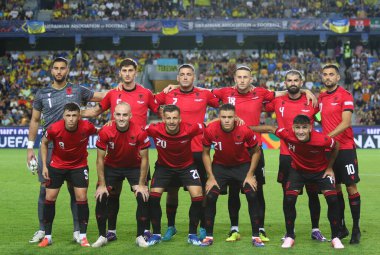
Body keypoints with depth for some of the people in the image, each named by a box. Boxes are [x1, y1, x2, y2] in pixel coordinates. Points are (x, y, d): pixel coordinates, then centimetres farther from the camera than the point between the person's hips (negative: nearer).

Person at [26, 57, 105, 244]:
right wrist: (30, 147, 8)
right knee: (45, 188, 3)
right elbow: (35, 120, 12)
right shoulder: (42, 94, 7)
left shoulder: (77, 91, 4)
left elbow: (103, 97, 9)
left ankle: (77, 230, 11)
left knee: (75, 189, 2)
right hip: (48, 147, 1)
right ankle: (43, 230, 15)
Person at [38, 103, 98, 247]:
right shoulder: (54, 128, -25)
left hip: (79, 166, -1)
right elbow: (44, 143, -3)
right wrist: (44, 165, -6)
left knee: (82, 197, -9)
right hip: (57, 165, 1)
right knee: (50, 198, 1)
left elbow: (99, 132, 2)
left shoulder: (86, 127, -24)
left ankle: (83, 236, 2)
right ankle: (47, 236, 14)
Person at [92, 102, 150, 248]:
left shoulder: (140, 132, -26)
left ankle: (140, 236, 4)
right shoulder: (105, 132, -24)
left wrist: (141, 184, -13)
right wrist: (102, 185, -13)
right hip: (111, 166, 1)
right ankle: (102, 236, 7)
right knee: (101, 198, -10)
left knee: (143, 198, -13)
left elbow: (144, 159, -14)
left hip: (134, 167, 0)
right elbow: (100, 159, -13)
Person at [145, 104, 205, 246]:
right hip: (163, 166, 1)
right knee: (153, 196, -12)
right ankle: (156, 234, 6)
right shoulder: (155, 130, -26)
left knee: (197, 195, -15)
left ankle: (192, 235, 2)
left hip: (187, 166, 0)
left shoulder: (189, 129, -28)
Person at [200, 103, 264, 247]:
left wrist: (250, 175, -11)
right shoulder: (210, 130, -23)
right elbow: (205, 153, -6)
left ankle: (255, 236, 1)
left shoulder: (245, 130, -26)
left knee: (252, 196, -13)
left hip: (243, 165, -1)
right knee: (210, 197, -11)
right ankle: (209, 236, 4)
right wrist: (211, 177, -9)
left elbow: (256, 152, -8)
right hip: (220, 166, 1)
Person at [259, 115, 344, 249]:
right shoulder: (288, 135, -31)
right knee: (289, 200, -13)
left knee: (332, 199, -13)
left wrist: (329, 167, -6)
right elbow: (270, 129, -12)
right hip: (298, 170, 1)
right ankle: (289, 236, 6)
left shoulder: (322, 139, -34)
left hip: (321, 170, -1)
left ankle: (335, 237, 5)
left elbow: (336, 145, -12)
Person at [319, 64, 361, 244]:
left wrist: (328, 136, -25)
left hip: (345, 148, -6)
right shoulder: (321, 97, 10)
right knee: (335, 188, 10)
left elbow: (346, 123, -16)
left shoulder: (345, 95, -8)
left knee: (351, 187, -2)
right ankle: (341, 227, 19)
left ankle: (356, 229, 5)